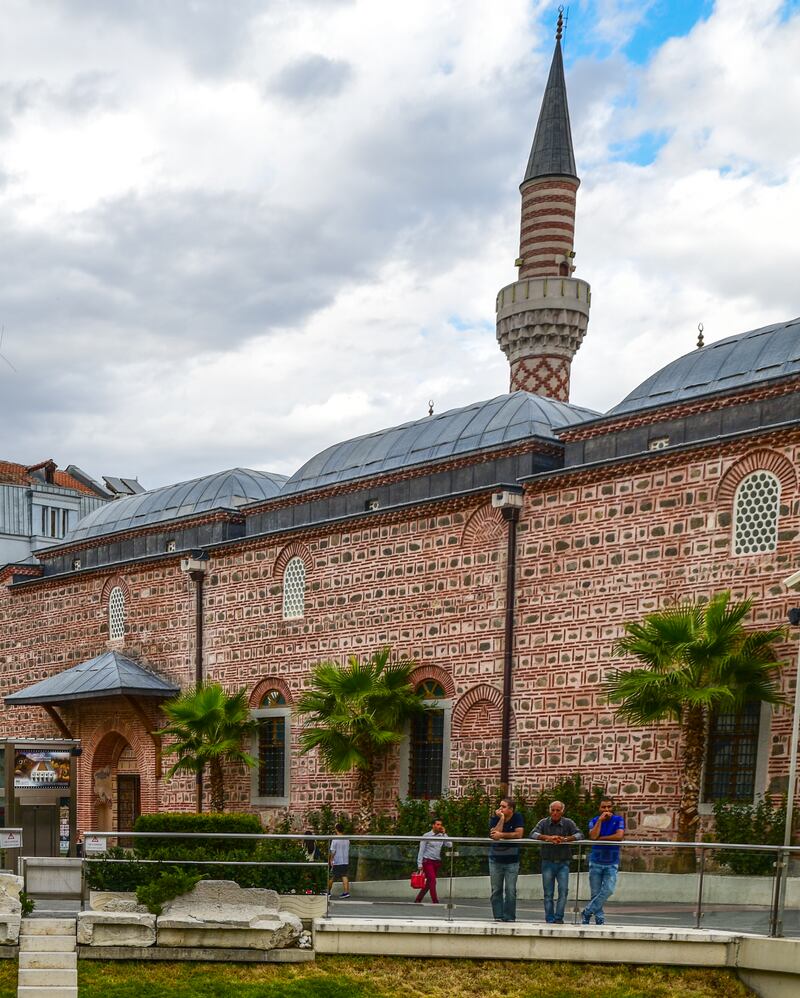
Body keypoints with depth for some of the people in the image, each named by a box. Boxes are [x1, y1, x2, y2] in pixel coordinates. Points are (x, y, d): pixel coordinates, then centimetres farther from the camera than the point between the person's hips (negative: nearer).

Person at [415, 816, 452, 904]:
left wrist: (444, 834, -5)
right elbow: (421, 851, -4)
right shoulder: (426, 836, -4)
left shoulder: (442, 836, 9)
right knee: (433, 881, -14)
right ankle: (435, 902, -15)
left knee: (429, 883, 9)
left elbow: (449, 845, -3)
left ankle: (418, 900, 22)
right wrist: (420, 864, -9)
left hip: (437, 862, 5)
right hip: (428, 861, -5)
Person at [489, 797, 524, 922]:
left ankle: (509, 917, 4)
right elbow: (493, 835, -17)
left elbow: (519, 834, -18)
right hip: (495, 859, 2)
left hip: (512, 860, -2)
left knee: (510, 891, -2)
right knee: (496, 890, 4)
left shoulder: (517, 818, -6)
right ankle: (498, 917, 10)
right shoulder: (495, 818, -3)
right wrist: (501, 819, -20)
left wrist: (501, 835, -16)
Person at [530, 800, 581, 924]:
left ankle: (559, 918, 0)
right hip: (548, 862, 0)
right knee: (548, 893, 3)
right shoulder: (544, 823, 3)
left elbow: (578, 835, -7)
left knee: (563, 890, -9)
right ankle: (550, 919, 10)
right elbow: (533, 834, -9)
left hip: (563, 863, 0)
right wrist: (548, 837, -24)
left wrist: (565, 839, -24)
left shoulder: (568, 823, 3)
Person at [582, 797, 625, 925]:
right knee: (595, 893, 1)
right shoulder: (594, 821, 2)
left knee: (608, 890, -14)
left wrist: (600, 838, -11)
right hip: (596, 862, 1)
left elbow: (619, 836, -17)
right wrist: (600, 820, -17)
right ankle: (600, 919, 10)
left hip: (611, 863, -1)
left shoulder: (618, 820, 0)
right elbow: (593, 836, -17)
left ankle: (587, 913, -3)